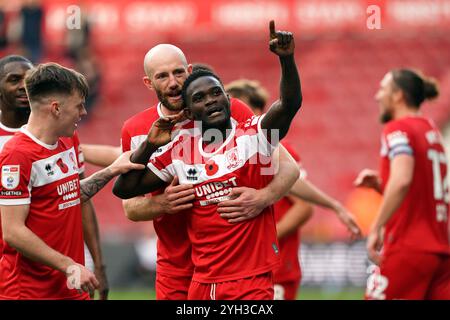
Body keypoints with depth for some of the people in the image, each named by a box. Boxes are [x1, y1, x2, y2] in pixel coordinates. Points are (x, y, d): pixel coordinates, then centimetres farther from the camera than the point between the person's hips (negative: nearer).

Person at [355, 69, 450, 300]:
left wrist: (376, 227, -21)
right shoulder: (431, 131, 19)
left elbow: (402, 181, -24)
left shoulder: (398, 129, -7)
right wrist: (379, 184, 11)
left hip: (408, 249, -8)